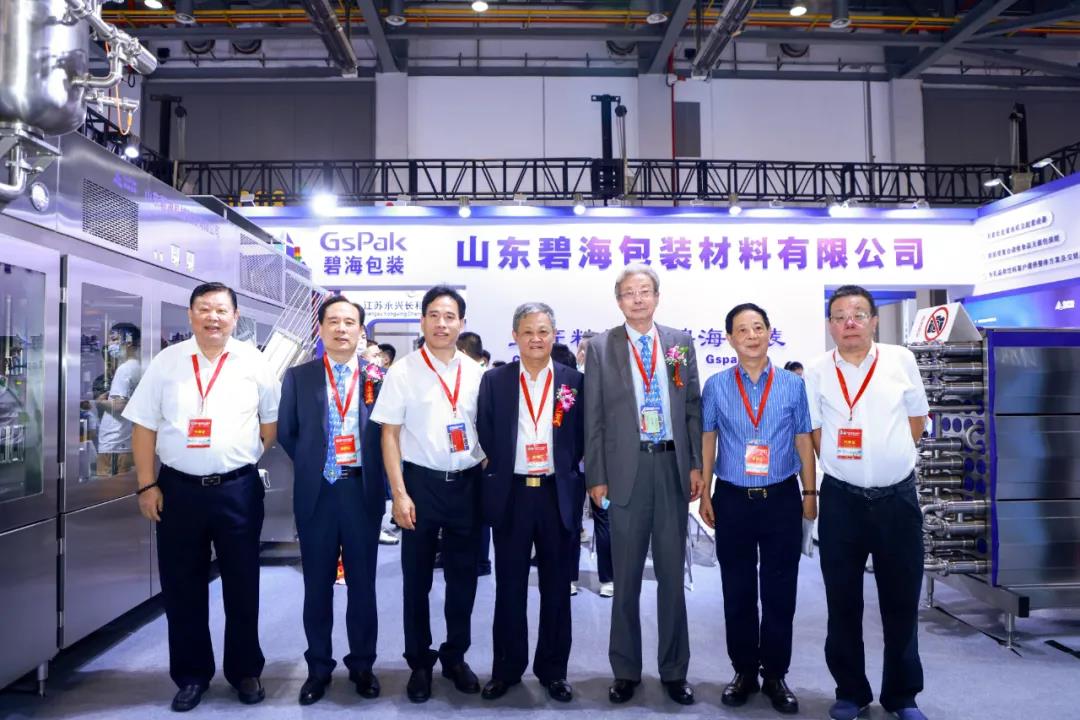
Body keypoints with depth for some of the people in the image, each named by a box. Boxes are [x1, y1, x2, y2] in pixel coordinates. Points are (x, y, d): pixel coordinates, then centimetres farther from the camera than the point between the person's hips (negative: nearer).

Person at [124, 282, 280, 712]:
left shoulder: (253, 363, 0)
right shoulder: (167, 362, 2)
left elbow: (272, 418, 10)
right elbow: (145, 426, 3)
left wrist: (248, 456, 3)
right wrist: (147, 485, -2)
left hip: (238, 490, -1)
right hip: (178, 489, 1)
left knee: (242, 586, 9)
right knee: (181, 587, 10)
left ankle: (244, 671, 26)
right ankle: (191, 675, 27)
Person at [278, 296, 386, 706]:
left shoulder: (379, 378, 1)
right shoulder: (298, 377, 3)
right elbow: (286, 433, 7)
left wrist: (370, 470, -1)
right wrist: (311, 464, 4)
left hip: (363, 491, 0)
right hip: (316, 492, 1)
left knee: (363, 584, 10)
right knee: (317, 585, 11)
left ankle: (362, 665, 26)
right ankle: (319, 667, 26)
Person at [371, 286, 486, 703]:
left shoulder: (476, 372, 4)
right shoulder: (403, 371, -5)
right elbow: (389, 434, -5)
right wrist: (399, 493, -10)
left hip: (468, 483, 3)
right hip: (422, 482, -2)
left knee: (463, 577, 12)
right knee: (416, 579, 9)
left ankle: (455, 657, 31)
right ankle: (419, 662, 27)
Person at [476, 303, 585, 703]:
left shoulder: (574, 381, 2)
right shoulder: (494, 381, 2)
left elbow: (582, 440, 4)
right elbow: (485, 438, 4)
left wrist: (569, 475, -3)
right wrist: (499, 473, -1)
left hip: (559, 495, 0)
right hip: (511, 494, 0)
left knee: (556, 588, 10)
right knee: (509, 587, 10)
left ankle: (553, 669, 24)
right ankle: (507, 668, 25)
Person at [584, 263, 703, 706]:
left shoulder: (679, 342, 7)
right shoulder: (602, 347, 0)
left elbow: (693, 407, 8)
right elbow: (593, 418, -1)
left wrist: (696, 465, 2)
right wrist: (596, 476, -4)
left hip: (673, 464, 2)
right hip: (626, 467, -2)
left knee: (672, 575, 11)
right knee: (626, 577, 9)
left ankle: (674, 671, 24)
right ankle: (626, 670, 23)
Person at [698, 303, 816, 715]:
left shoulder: (793, 384, 2)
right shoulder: (716, 386, 0)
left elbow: (804, 441, 5)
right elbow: (707, 440, 3)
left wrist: (810, 492, 3)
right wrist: (704, 495, 2)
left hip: (781, 499, 0)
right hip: (732, 500, 0)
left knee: (780, 592, 8)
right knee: (738, 593, 10)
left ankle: (775, 676, 24)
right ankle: (744, 672, 25)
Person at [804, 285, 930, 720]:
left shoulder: (901, 361, 0)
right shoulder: (817, 373, -1)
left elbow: (917, 418, 10)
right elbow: (816, 436, 6)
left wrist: (891, 460, 10)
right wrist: (847, 467, 5)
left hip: (897, 498, 0)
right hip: (841, 500, 0)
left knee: (901, 601, 9)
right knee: (843, 602, 9)